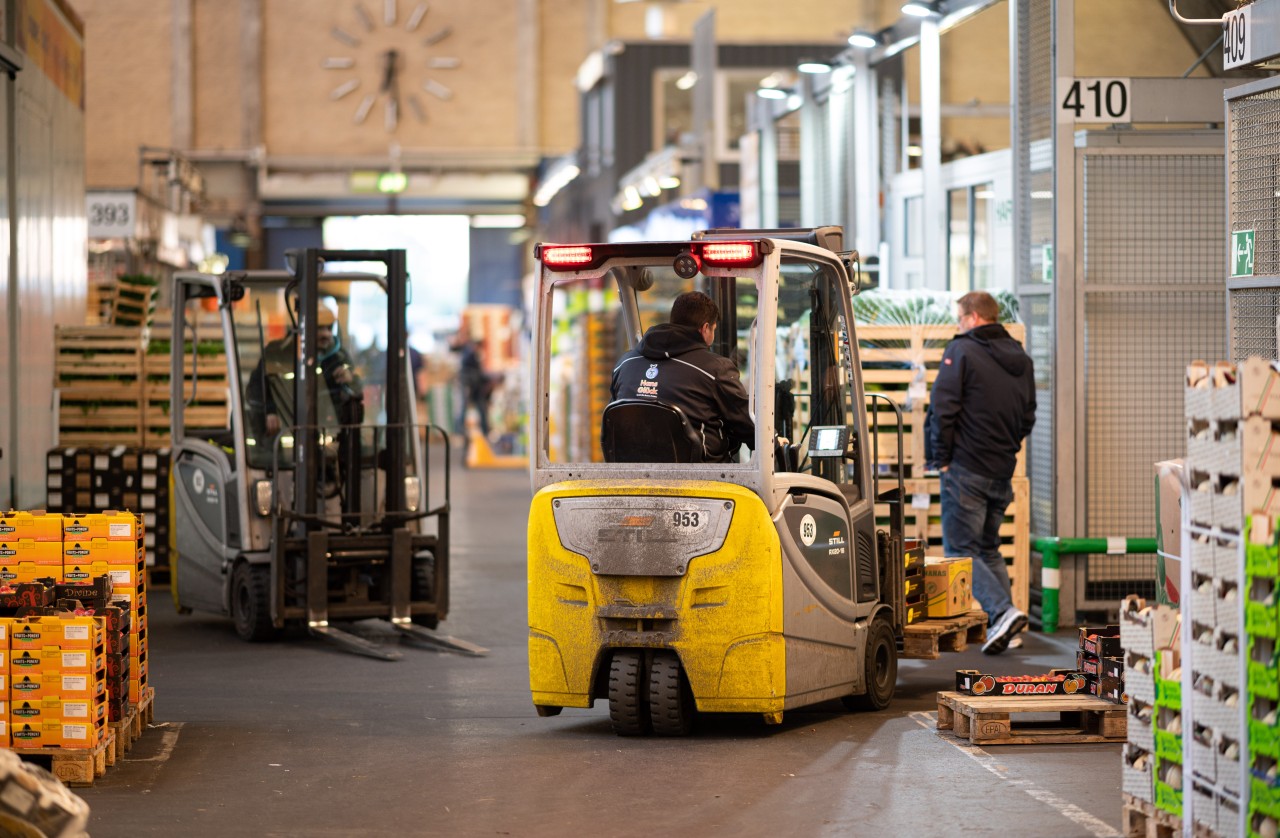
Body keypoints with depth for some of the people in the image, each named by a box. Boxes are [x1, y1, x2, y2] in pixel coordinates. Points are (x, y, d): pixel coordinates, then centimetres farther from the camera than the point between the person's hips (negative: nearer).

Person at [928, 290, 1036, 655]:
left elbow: (943, 408, -13)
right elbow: (1028, 416, 19)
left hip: (966, 469, -7)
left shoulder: (961, 351, -9)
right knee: (988, 549, 17)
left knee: (961, 550, -3)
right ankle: (1005, 626, 8)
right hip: (1003, 472, 7)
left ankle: (1003, 611, -20)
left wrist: (941, 458, -6)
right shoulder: (1021, 359, 13)